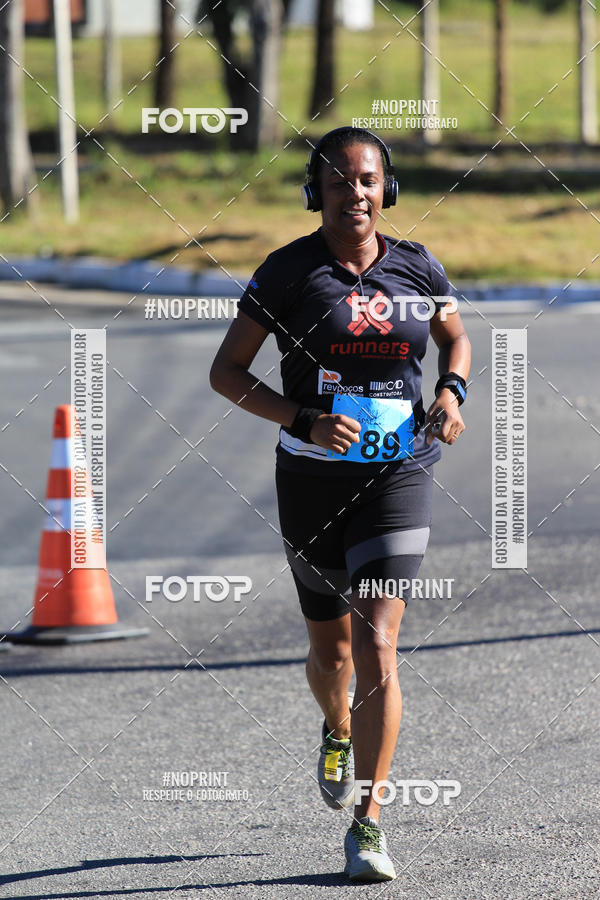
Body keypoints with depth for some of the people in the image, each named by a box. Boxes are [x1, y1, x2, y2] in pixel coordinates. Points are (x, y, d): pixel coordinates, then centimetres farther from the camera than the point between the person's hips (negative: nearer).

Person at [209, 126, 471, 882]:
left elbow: (456, 339, 20)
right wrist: (303, 421, -17)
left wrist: (451, 392, -2)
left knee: (376, 646, -14)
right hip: (313, 479, 0)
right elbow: (226, 372, -4)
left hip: (397, 477, 0)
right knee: (330, 651, 15)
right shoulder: (288, 271, -5)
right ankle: (338, 733, 51)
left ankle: (367, 822, -9)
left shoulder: (417, 269, 1)